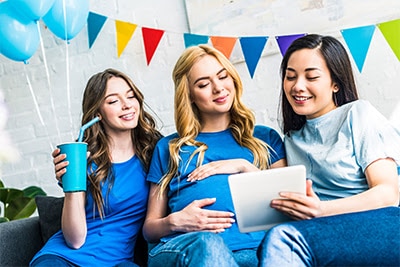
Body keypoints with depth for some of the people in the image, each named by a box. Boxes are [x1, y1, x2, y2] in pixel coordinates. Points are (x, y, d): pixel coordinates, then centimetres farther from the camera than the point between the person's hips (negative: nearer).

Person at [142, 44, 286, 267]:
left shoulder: (265, 138, 23)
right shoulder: (169, 147, 21)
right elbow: (149, 227, 19)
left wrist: (245, 167, 2)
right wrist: (174, 222, -4)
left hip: (250, 248, 0)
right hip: (181, 248, 0)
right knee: (207, 243, -38)